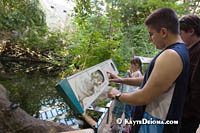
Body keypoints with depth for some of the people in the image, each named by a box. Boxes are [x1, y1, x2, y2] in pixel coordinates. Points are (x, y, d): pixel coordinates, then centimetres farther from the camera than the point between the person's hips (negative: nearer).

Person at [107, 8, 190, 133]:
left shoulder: (171, 56, -26)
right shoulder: (179, 51, 7)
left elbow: (144, 98, -26)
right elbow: (151, 80, 12)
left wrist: (118, 95, -9)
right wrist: (122, 80, 9)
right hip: (156, 116, 9)